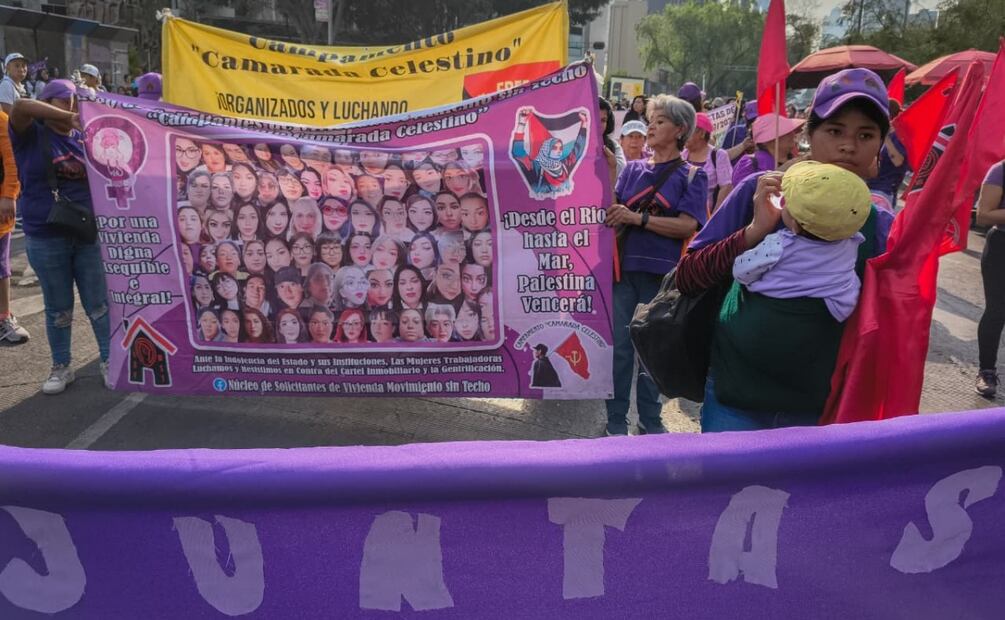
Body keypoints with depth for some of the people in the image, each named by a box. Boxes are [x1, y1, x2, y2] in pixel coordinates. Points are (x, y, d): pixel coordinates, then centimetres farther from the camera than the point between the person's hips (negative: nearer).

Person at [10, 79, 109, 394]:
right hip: (45, 238, -2)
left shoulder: (83, 138, 7)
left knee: (99, 302, 7)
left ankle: (108, 360, 19)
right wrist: (71, 118, -23)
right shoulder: (31, 135, -3)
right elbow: (20, 106, -23)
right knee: (58, 308, 9)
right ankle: (61, 367, 23)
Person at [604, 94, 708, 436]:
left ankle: (650, 418, 25)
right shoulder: (633, 168, 11)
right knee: (619, 345, 3)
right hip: (624, 267, 2)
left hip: (662, 273, -2)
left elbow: (687, 226, -12)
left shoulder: (692, 175, 1)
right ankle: (616, 419, 15)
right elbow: (613, 210, 4)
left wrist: (638, 218, -19)